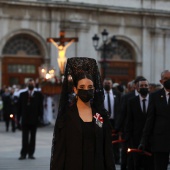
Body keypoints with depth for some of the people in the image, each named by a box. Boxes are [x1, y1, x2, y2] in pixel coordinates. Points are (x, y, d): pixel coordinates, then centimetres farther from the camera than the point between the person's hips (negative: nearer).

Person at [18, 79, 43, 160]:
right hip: (25, 119, 0)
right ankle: (23, 154, 0)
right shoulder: (22, 94, 7)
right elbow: (19, 107, 6)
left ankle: (31, 153, 12)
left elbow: (40, 106, 1)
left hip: (34, 119, 0)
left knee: (32, 137, 6)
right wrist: (19, 118, 1)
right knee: (25, 138, -1)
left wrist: (40, 116, -8)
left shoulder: (38, 94, 5)